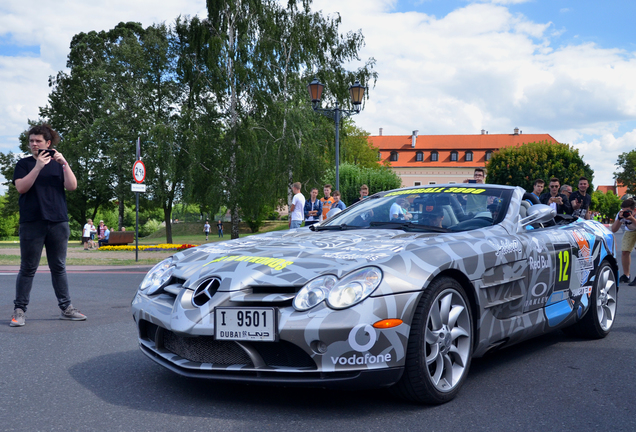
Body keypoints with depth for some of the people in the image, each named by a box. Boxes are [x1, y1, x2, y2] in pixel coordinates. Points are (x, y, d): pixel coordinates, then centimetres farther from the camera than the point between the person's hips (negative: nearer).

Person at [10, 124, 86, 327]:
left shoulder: (58, 163, 13)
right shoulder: (24, 164, 7)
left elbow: (72, 186, 0)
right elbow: (21, 187, -9)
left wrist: (64, 164, -12)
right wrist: (38, 167, -17)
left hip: (58, 222, 2)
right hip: (32, 223, -2)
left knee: (59, 267, 9)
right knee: (28, 268, -1)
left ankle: (66, 308, 14)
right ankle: (19, 310, 4)